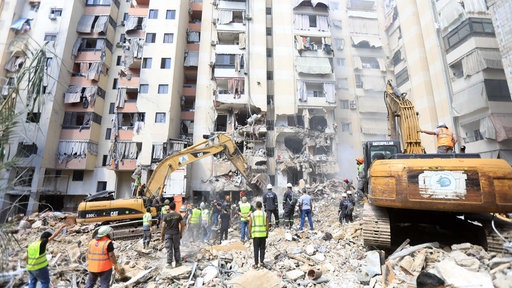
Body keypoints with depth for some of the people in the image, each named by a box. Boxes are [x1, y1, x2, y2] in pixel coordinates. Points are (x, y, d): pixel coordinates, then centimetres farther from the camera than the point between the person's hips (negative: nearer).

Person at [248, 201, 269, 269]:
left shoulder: (252, 214, -4)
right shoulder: (264, 214, -2)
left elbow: (250, 225, -3)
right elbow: (267, 225, -1)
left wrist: (250, 233, 8)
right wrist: (267, 233, 10)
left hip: (255, 234, -1)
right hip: (263, 234, 1)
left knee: (256, 249, 6)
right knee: (262, 248, 14)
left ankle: (256, 264, 9)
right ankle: (262, 262, 16)